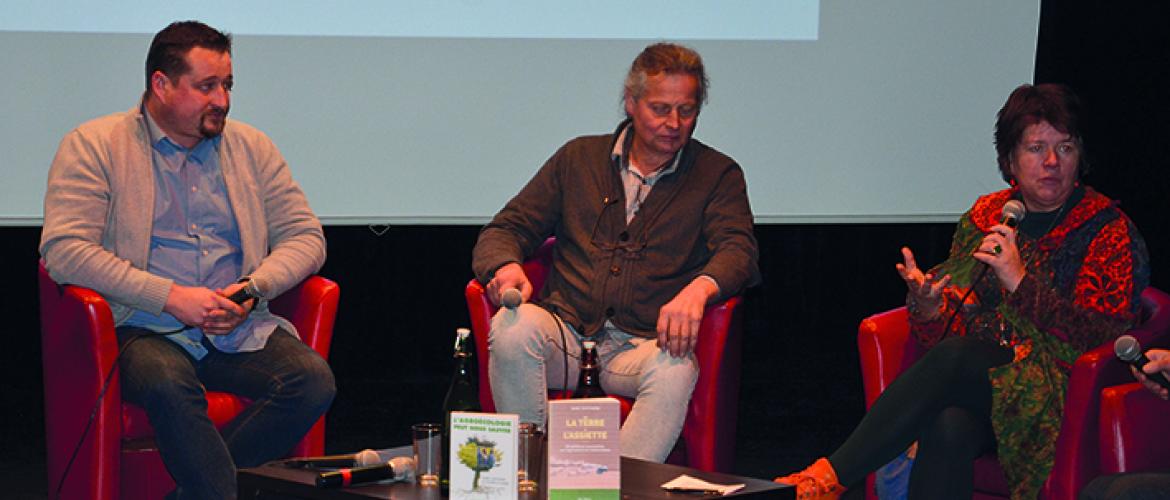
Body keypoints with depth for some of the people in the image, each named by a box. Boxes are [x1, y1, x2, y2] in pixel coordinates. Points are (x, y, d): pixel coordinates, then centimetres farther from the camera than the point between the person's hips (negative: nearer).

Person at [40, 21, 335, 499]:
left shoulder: (251, 147, 17)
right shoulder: (93, 146, 3)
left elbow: (305, 236, 15)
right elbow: (63, 249, -9)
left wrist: (255, 288, -7)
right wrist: (170, 297, -17)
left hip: (242, 331, 4)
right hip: (145, 330, -4)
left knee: (314, 379, -25)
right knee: (167, 382, -39)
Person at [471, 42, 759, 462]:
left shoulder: (718, 176, 10)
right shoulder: (579, 158, 16)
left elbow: (738, 251, -6)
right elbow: (507, 228, 15)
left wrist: (699, 288, -31)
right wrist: (506, 266, -11)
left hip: (643, 345, -2)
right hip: (566, 334, 2)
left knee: (675, 369, -37)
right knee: (513, 326, -31)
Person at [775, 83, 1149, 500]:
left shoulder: (1108, 229, 2)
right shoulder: (985, 215, 15)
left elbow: (1105, 334, -10)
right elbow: (951, 328, 15)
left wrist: (1020, 281, -16)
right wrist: (926, 306, -9)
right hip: (976, 381, 3)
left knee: (952, 358, -33)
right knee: (947, 430, -35)